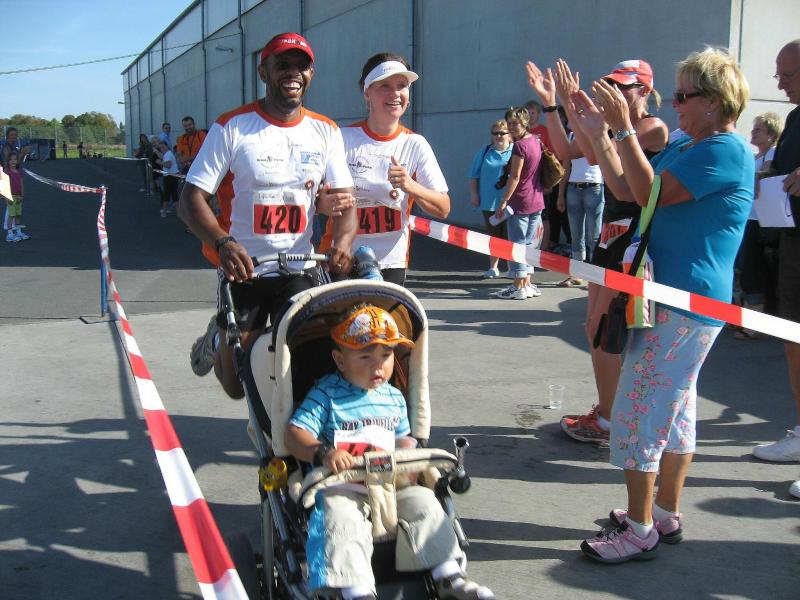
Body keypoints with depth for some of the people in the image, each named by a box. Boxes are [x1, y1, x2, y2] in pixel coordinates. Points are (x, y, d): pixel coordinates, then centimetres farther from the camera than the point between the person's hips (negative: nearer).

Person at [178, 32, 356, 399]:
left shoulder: (326, 132, 5)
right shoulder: (232, 127, -6)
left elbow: (344, 199, 3)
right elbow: (191, 199, -9)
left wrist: (343, 240, -19)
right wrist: (222, 243, -28)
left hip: (299, 272, 3)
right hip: (242, 271, -2)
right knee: (237, 384, 7)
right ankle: (218, 338, 38)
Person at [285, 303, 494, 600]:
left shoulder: (394, 397, 13)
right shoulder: (326, 394, -5)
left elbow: (402, 437, 22)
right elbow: (294, 434, -13)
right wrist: (322, 453, -33)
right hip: (342, 486, -5)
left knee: (423, 501, -12)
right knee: (341, 514, -32)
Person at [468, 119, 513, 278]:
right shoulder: (485, 152, 8)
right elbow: (474, 175, 10)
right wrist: (474, 193, 4)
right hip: (489, 202, 3)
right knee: (493, 235, 10)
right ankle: (493, 267, 20)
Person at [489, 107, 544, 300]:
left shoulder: (520, 145, -14)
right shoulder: (536, 141, 10)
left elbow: (515, 177, -17)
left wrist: (503, 201, -13)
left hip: (520, 202, -8)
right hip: (536, 201, 8)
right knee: (529, 244, 13)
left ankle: (518, 287, 1)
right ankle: (527, 285, 19)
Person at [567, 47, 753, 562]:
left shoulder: (726, 151, -15)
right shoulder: (684, 146, 15)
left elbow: (651, 192, -22)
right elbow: (626, 188, 12)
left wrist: (624, 129, -19)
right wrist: (598, 134, 5)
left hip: (686, 302, -10)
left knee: (638, 410, -7)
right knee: (674, 407, 16)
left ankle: (640, 531, 3)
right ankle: (666, 515, 28)